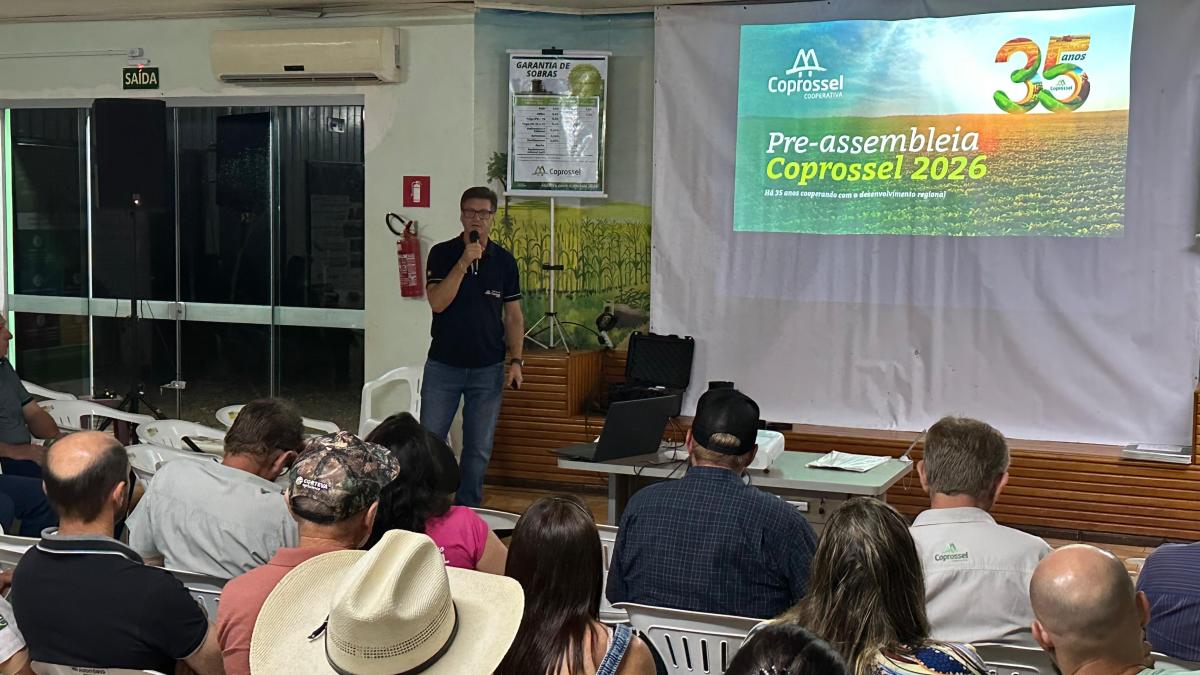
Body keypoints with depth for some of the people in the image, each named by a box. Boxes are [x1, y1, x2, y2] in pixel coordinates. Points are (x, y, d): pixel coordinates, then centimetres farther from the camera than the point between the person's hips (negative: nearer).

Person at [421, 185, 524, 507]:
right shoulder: (442, 254, -2)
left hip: (488, 369, 2)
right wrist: (464, 262, -20)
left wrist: (515, 361, 0)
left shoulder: (504, 260, 4)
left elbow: (513, 316, 8)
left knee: (479, 450, 6)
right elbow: (437, 302, -15)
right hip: (443, 365, -1)